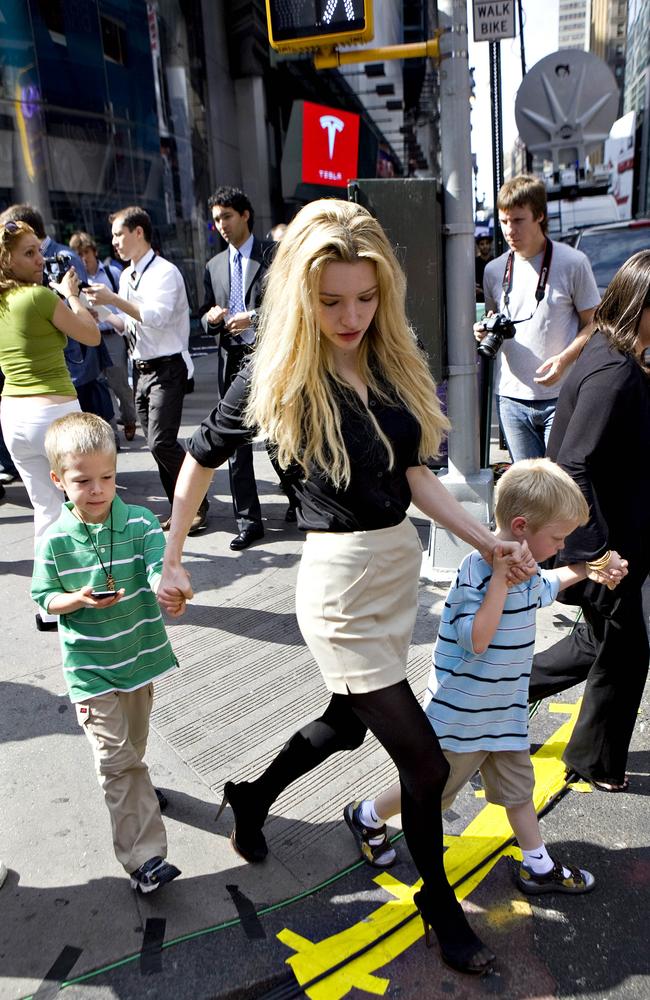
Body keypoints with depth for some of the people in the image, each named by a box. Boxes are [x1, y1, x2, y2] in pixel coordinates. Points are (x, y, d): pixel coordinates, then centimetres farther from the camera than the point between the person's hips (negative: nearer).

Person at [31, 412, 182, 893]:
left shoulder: (141, 524, -10)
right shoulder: (54, 541, -11)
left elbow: (160, 572, -21)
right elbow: (44, 598, -1)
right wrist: (78, 600, -22)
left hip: (140, 655, 2)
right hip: (90, 669, -2)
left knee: (133, 746, 24)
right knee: (115, 757, -3)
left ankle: (133, 789, 54)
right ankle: (144, 856, 4)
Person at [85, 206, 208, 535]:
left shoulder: (165, 272, -11)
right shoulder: (126, 276, 14)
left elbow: (157, 317, -24)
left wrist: (113, 300, -23)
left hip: (166, 369, -8)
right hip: (140, 369, 8)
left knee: (161, 442, -15)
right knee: (158, 444, 10)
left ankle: (197, 504, 1)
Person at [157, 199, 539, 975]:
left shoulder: (396, 359, 1)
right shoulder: (276, 376, -13)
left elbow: (412, 475, 6)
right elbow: (202, 457, -1)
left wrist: (489, 542, -2)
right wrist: (172, 561, 2)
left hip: (401, 563, 7)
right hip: (339, 582, -6)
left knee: (348, 721, 24)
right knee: (425, 760, 3)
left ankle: (254, 798, 52)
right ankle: (439, 902, 31)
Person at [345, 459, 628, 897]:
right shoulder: (479, 569, -27)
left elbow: (543, 588, 27)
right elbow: (475, 640, -33)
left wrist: (583, 571, 24)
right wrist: (501, 580, -35)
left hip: (504, 709, 8)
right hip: (462, 713, -8)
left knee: (518, 785, 19)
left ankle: (539, 868, 35)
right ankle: (367, 816, 33)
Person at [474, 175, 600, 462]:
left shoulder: (573, 263, -2)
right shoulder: (494, 270, 9)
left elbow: (592, 324, 1)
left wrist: (564, 359, -17)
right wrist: (485, 332, -4)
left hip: (561, 397, -4)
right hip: (511, 397, 4)